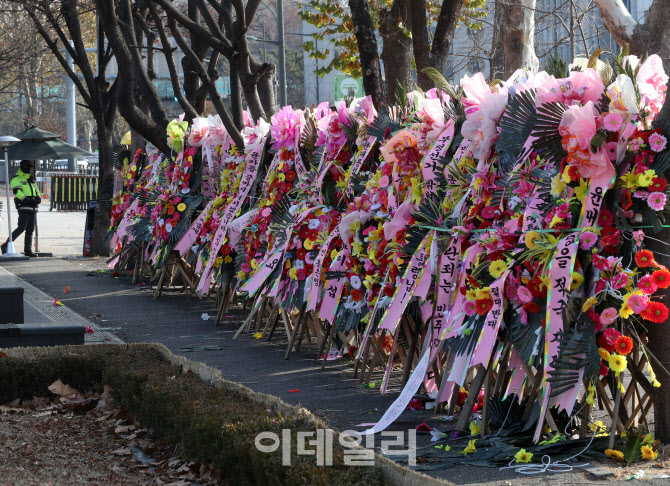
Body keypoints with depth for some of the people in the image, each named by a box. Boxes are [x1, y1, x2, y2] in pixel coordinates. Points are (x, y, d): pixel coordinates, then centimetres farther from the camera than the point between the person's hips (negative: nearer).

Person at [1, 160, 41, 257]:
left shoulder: (31, 180, 24)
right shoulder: (16, 179, -2)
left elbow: (37, 191, 22)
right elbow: (16, 191, -16)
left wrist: (38, 197, 0)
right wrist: (26, 198, -26)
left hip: (33, 208, 8)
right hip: (24, 207, -8)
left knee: (30, 230, 7)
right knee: (21, 228, -17)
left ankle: (28, 250, 11)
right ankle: (6, 246, -13)